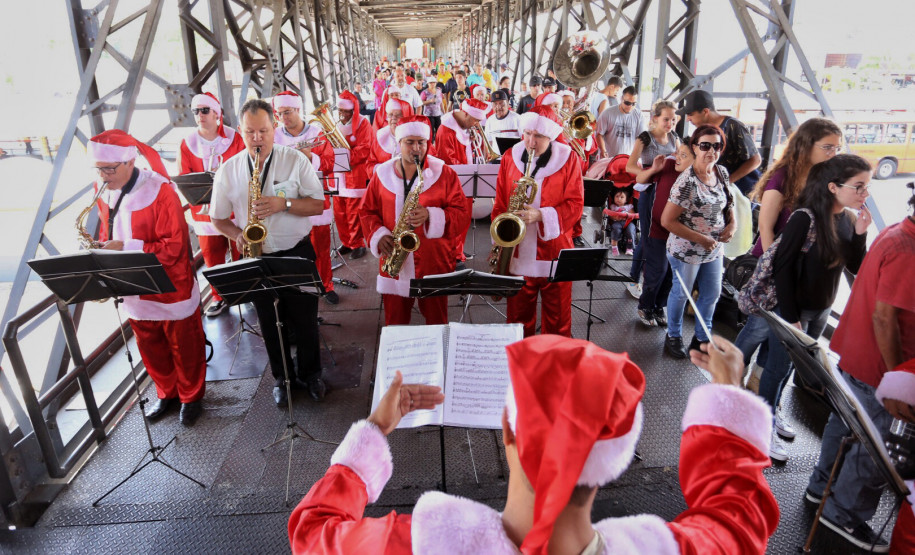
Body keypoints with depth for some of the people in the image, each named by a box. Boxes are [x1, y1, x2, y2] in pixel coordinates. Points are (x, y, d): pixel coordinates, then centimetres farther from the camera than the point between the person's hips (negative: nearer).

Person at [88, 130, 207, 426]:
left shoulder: (160, 191, -21)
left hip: (171, 288, -6)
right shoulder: (104, 190, 0)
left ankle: (191, 396, 30)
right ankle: (166, 392, 41)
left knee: (184, 347, 11)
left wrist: (126, 247, -30)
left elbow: (174, 247, -24)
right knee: (150, 348, 20)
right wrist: (104, 250, -2)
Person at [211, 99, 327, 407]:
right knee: (270, 323, 14)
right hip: (257, 257, 2)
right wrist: (238, 236, -14)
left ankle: (310, 373, 31)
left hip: (297, 253, -1)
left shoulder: (295, 160, -6)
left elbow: (318, 205, -7)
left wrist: (283, 203, -22)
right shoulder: (229, 170, -1)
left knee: (305, 319, 8)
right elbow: (219, 218, 6)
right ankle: (282, 377, 34)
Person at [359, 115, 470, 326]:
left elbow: (462, 215, -5)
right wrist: (379, 235, -8)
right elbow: (367, 211, 11)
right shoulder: (382, 173, 5)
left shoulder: (444, 173, -2)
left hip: (433, 266, -2)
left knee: (437, 325, 11)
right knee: (394, 325, 14)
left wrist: (431, 216, -22)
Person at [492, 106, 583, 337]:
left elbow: (575, 204, -6)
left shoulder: (568, 159, -3)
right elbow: (500, 204, 8)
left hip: (554, 252, -2)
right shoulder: (510, 157, 5)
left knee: (558, 321, 10)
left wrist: (541, 215, -21)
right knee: (518, 317, 13)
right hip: (518, 254, 2)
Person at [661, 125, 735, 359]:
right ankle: (673, 337, 34)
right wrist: (701, 239, -21)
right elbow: (667, 220, -24)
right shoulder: (687, 182, -24)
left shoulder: (722, 173, -2)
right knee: (681, 294, 12)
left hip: (714, 249, 7)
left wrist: (732, 223, -4)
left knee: (712, 294, 18)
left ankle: (702, 338, 38)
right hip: (686, 250, -7)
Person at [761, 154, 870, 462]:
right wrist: (790, 317, -17)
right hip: (794, 309, -6)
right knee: (779, 368, 5)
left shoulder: (849, 220, 1)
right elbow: (783, 268, -19)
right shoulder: (805, 218, -20)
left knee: (790, 366, 18)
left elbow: (856, 268, 3)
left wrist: (860, 233, -12)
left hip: (822, 310, 7)